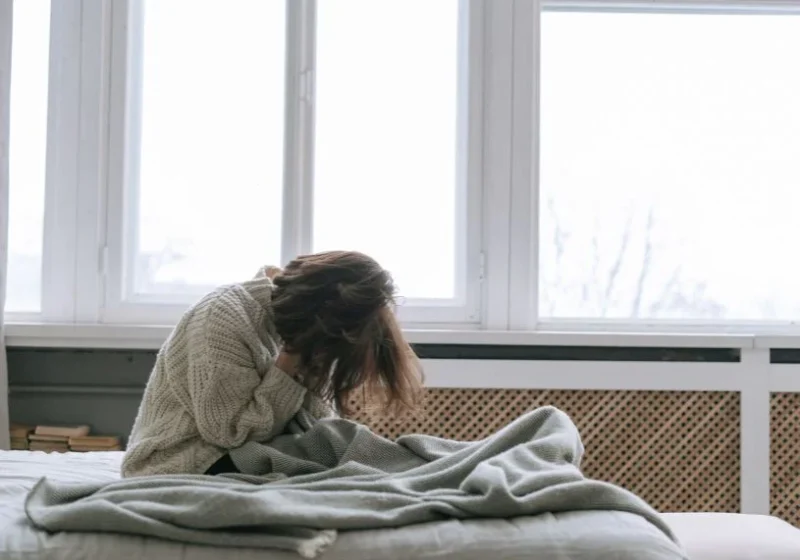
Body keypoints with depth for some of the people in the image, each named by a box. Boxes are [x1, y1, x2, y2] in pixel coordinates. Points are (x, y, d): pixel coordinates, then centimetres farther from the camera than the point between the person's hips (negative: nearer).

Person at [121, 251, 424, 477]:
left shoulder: (300, 317, -1)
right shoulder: (223, 317, -25)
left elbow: (318, 413, -1)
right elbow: (231, 432, -23)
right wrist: (291, 364, -26)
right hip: (182, 466, -7)